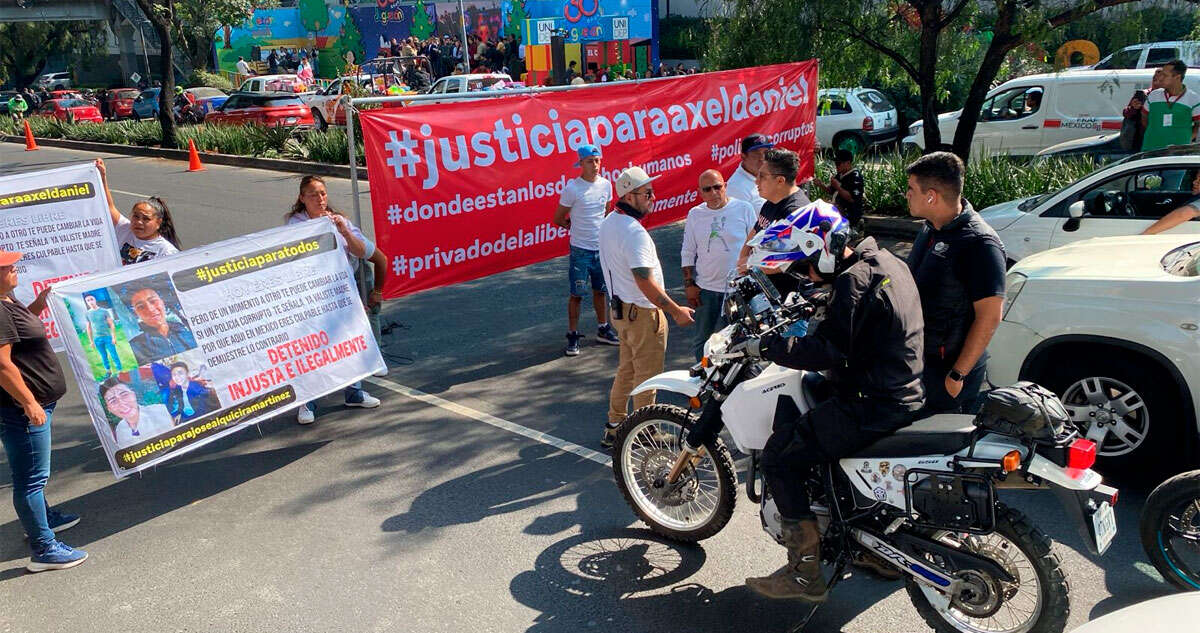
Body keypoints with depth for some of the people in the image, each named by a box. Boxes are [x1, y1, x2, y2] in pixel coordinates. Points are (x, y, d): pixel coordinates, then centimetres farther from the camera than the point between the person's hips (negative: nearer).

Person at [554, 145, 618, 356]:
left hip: (602, 248, 5)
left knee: (600, 290, 17)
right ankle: (573, 336, 11)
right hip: (580, 250, -5)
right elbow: (559, 219, -4)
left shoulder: (606, 185, 3)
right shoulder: (572, 188, -13)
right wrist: (577, 227, 4)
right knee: (577, 294, 1)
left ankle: (603, 330, 31)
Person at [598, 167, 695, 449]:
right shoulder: (634, 231, -25)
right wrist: (676, 311, -20)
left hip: (621, 307, 10)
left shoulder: (609, 222, 6)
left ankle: (614, 428, 29)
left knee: (626, 370, 20)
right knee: (647, 375, 4)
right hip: (643, 313, -10)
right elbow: (645, 281, -27)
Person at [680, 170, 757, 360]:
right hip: (705, 289, 3)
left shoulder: (744, 209, -3)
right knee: (703, 340, 12)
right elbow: (687, 253, 10)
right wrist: (689, 284, 3)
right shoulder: (695, 214, 5)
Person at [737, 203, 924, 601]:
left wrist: (767, 346, -19)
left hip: (875, 405, -11)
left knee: (780, 456, -7)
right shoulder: (884, 262, 11)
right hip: (904, 392, 11)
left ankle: (805, 574, -2)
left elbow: (828, 352, -25)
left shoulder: (852, 283, -20)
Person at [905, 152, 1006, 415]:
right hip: (917, 359, 9)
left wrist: (958, 375, -22)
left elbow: (989, 318, -22)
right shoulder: (930, 230, 8)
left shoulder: (979, 244, -21)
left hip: (949, 366, -9)